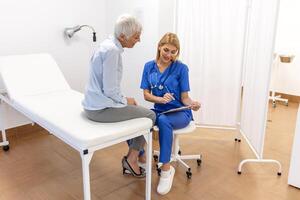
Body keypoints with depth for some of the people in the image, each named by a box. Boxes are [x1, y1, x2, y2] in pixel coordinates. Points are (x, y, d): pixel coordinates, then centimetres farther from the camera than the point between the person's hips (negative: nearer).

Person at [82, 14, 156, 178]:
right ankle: (132, 158, 11)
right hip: (101, 108, -10)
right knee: (150, 115, 1)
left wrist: (124, 99, 11)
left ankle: (138, 153, 33)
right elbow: (110, 90, -22)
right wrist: (126, 101, -5)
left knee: (136, 110, 26)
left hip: (95, 104, 10)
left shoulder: (110, 45, 9)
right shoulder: (112, 50, -21)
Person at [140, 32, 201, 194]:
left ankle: (167, 168, -21)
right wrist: (161, 99, -18)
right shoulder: (149, 66, 2)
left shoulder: (181, 68, -8)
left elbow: (184, 98, -6)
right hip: (159, 110, 4)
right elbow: (146, 95, 1)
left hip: (180, 113, -3)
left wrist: (192, 104, -28)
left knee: (163, 120, -38)